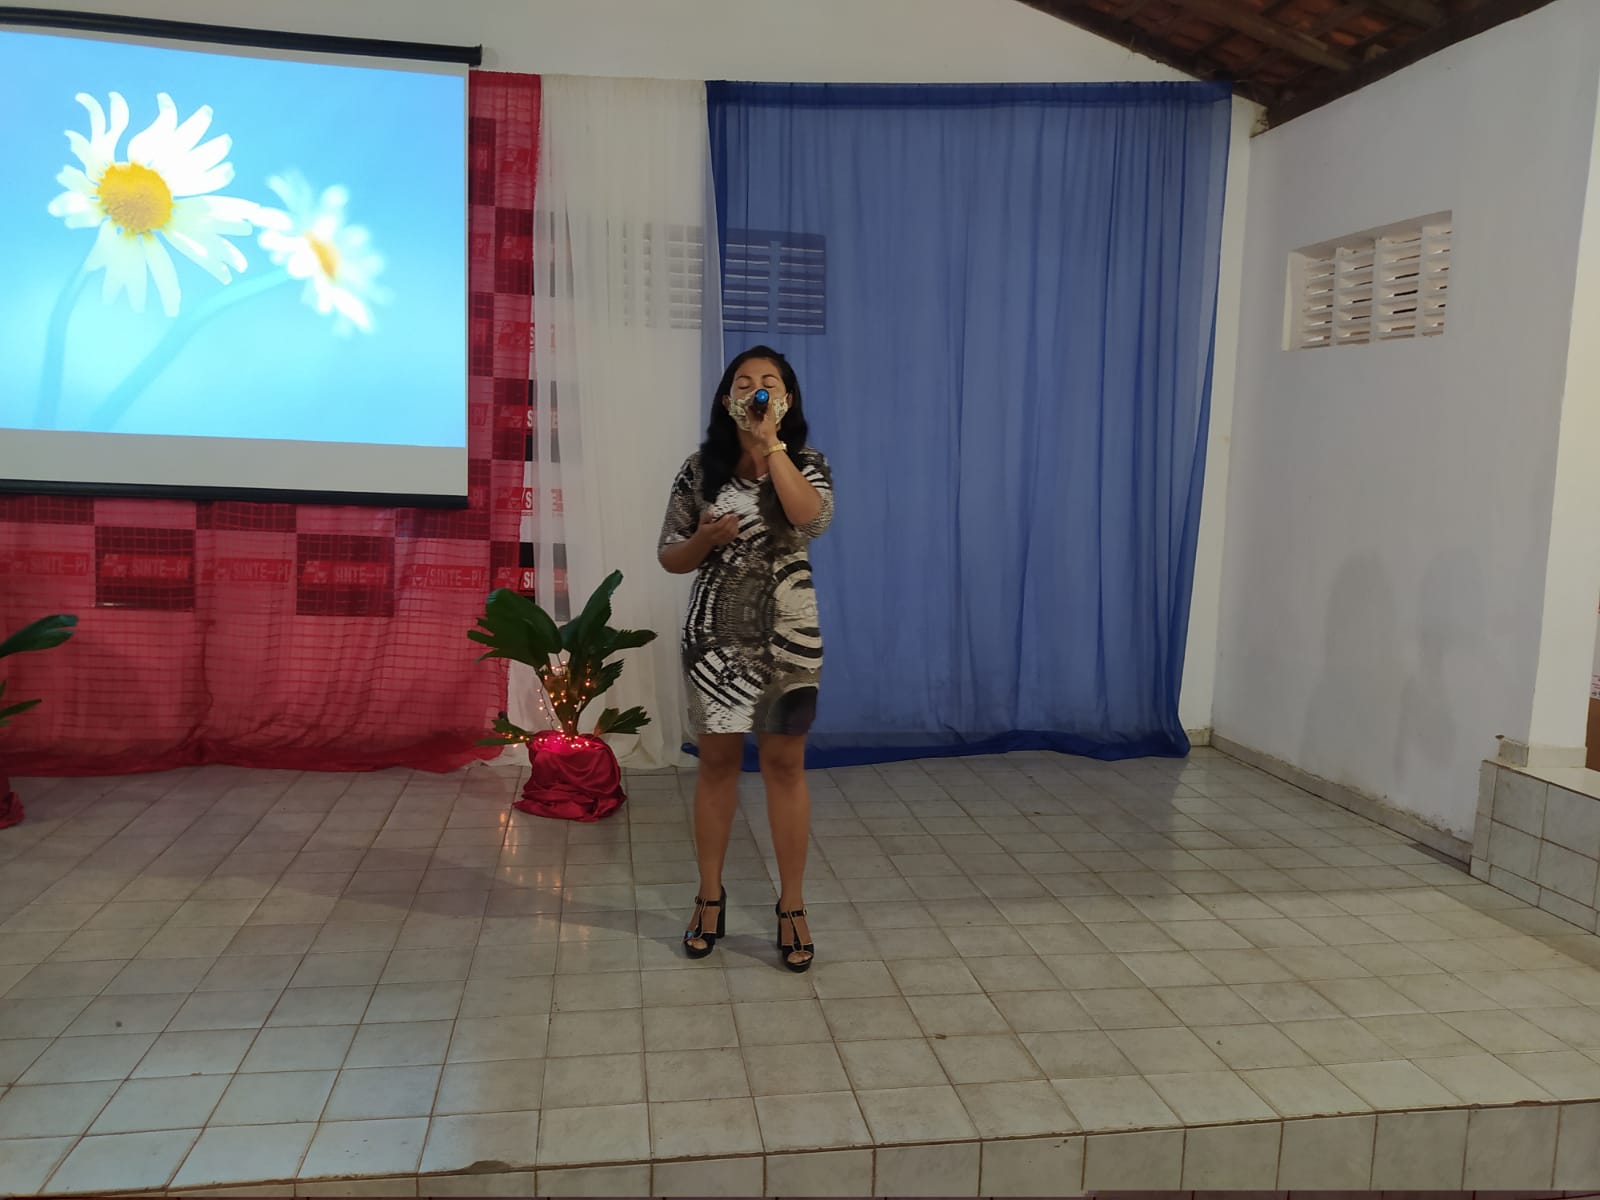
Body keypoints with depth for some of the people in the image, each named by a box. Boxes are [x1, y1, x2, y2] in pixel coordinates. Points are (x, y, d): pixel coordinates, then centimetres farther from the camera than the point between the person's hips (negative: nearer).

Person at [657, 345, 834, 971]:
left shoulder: (806, 465, 1)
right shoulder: (700, 468, 3)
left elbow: (812, 518, -23)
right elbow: (670, 557, 5)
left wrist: (772, 443, -19)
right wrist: (706, 538, -15)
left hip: (788, 635, -1)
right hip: (716, 633, 1)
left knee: (785, 764, 4)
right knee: (717, 760, 8)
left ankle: (791, 906, 15)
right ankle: (710, 897, 23)